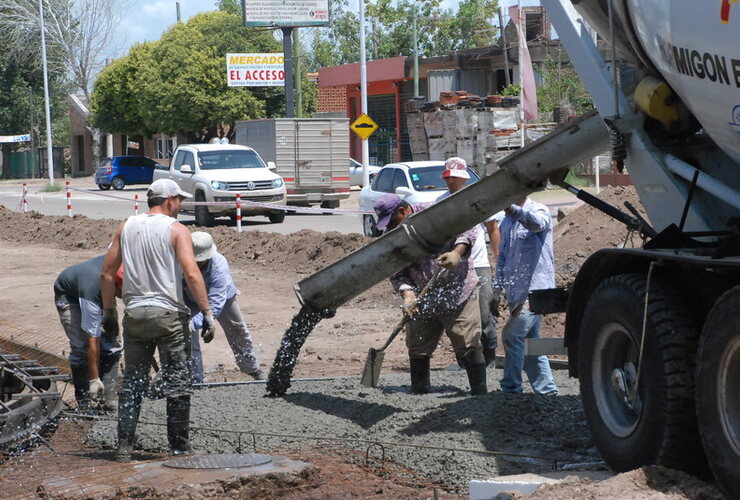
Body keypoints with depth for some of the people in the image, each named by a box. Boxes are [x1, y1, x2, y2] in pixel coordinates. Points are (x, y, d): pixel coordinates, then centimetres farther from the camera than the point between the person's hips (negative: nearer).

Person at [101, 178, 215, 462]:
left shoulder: (127, 228, 9)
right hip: (168, 314, -4)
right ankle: (179, 447, 8)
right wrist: (207, 314, -15)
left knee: (132, 383, 11)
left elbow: (107, 272, 9)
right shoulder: (176, 230, -5)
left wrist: (108, 310, 18)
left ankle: (124, 447, 9)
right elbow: (191, 273, -16)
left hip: (134, 314, 5)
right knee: (177, 383, 4)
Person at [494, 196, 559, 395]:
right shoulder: (507, 222, 17)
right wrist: (499, 285, 10)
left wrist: (513, 210, -53)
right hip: (516, 292, 9)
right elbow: (503, 256, 23)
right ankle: (547, 389, 17)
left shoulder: (538, 211, -7)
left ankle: (510, 388, -8)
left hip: (535, 287, -9)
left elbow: (536, 222, -33)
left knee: (512, 335, -14)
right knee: (529, 341, 11)